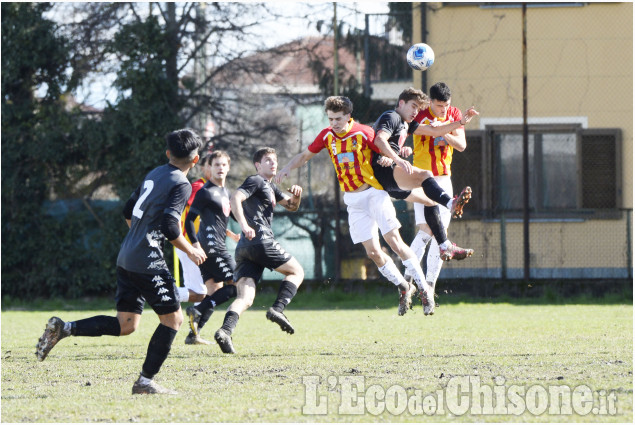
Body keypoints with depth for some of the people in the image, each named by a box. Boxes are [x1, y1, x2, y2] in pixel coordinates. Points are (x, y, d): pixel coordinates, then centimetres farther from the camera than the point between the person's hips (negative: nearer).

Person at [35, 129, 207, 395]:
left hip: (126, 258, 8)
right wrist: (190, 251, -3)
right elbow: (170, 227, -18)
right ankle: (146, 381, 0)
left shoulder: (153, 175, 17)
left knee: (126, 324, 10)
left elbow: (128, 212, 23)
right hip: (148, 261, -8)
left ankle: (63, 329, -2)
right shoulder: (181, 185, -9)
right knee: (173, 318, 3)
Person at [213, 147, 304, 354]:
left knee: (245, 298, -7)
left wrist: (296, 195, 15)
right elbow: (235, 199, -13)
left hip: (244, 248, 8)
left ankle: (225, 330, -30)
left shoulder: (270, 187, 31)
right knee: (296, 271, 7)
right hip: (261, 241, -8)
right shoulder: (256, 181, 3)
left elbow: (291, 206, 38)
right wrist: (244, 225, -25)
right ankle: (277, 309, -11)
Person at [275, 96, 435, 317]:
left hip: (374, 192, -4)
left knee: (394, 241, -14)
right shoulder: (327, 136, 3)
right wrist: (287, 168, -1)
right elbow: (305, 155, 15)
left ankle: (424, 289, -7)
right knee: (372, 251, -3)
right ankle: (403, 288, 15)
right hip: (353, 200, 4)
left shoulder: (363, 133, -11)